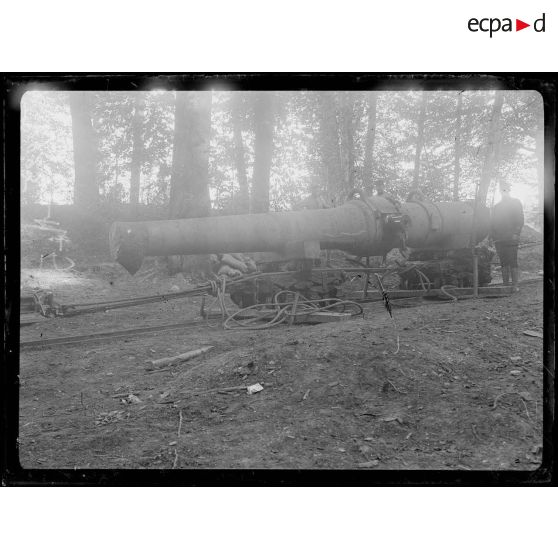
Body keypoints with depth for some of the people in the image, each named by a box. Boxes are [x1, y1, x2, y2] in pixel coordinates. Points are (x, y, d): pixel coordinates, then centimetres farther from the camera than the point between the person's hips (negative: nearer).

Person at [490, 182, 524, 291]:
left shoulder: (516, 203, 6)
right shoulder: (497, 206, 20)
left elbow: (520, 220, -2)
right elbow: (493, 222, 20)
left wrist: (516, 233, -13)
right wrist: (491, 236, 8)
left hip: (511, 238, -5)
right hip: (499, 239, 5)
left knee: (513, 262, -8)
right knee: (503, 263, 5)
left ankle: (515, 285, -7)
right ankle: (505, 284, 7)